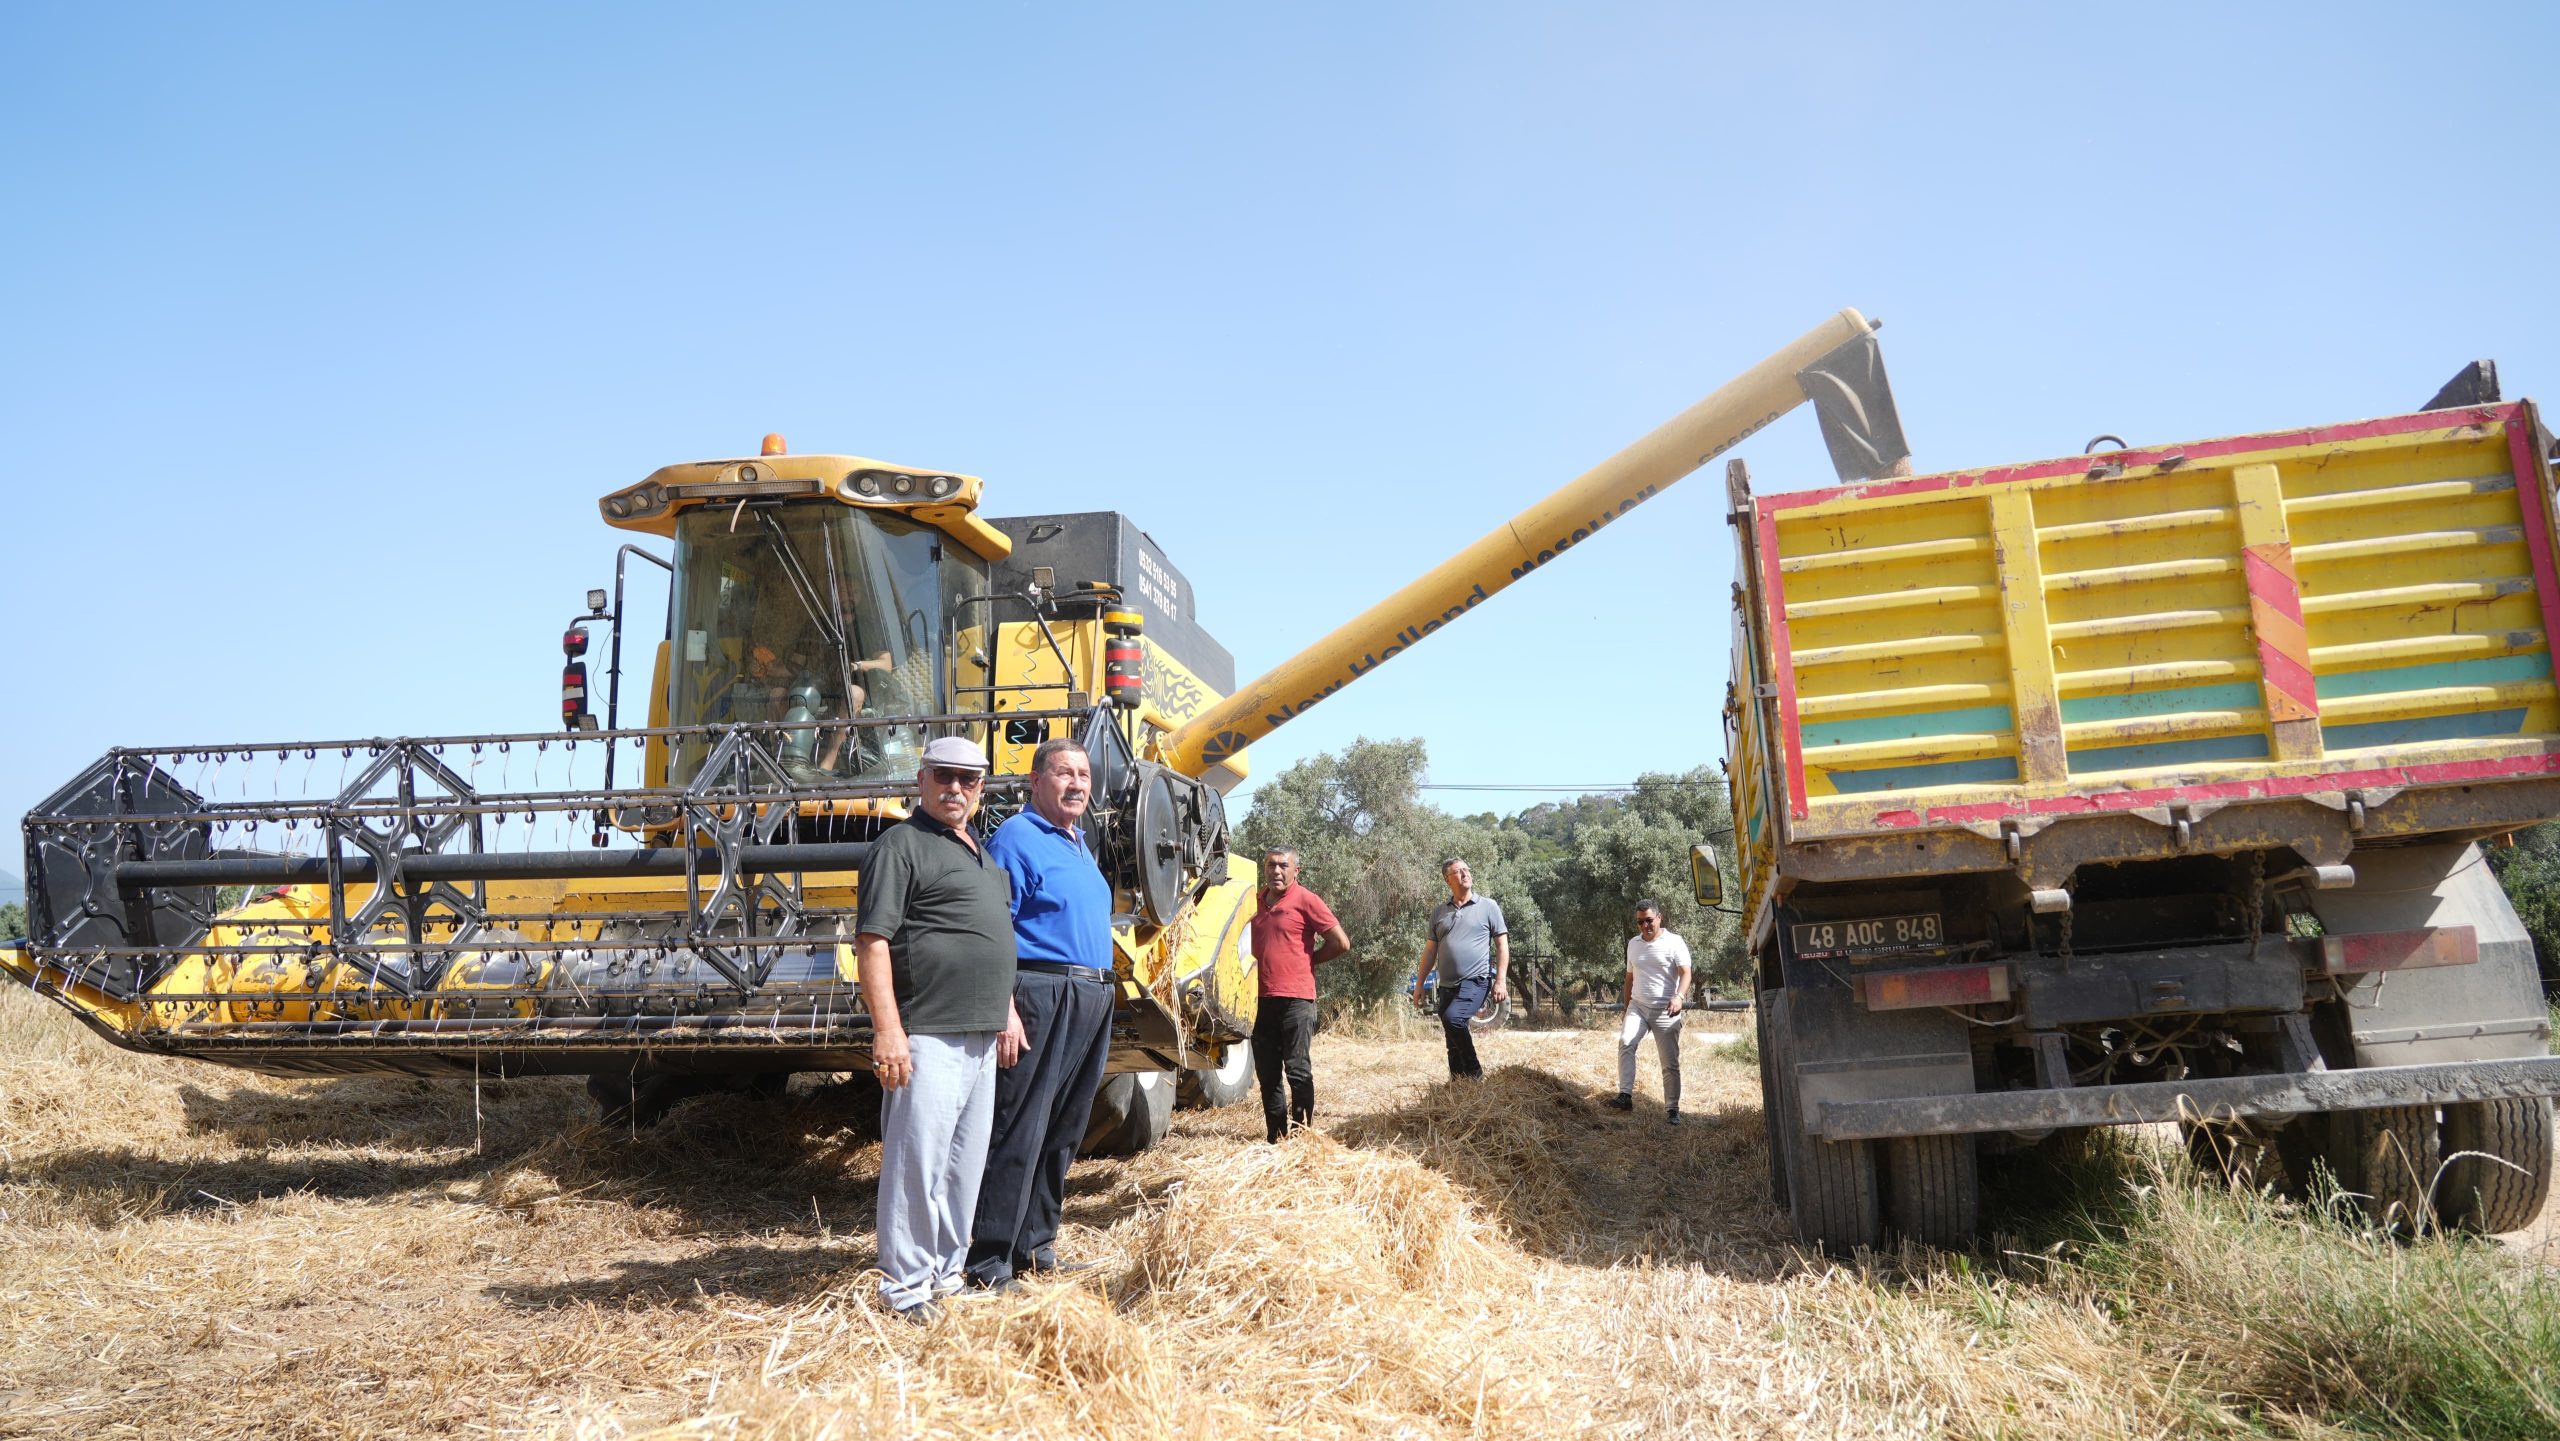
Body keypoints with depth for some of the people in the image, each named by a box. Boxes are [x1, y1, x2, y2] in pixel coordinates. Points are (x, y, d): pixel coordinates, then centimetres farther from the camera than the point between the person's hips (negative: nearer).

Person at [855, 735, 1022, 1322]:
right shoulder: (901, 845, -7)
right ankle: (904, 1286, 6)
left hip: (982, 1036, 9)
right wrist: (887, 1030, -21)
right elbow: (873, 942, -15)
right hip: (928, 1036, -9)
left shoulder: (979, 851, 19)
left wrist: (1007, 1009, 20)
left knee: (967, 1164, 14)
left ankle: (946, 1275, 25)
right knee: (917, 1158, -5)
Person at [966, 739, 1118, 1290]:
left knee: (1064, 1132, 13)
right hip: (1042, 995, -9)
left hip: (1093, 998, 9)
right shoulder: (1015, 840, -8)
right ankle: (990, 1261, 0)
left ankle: (1036, 1245, 24)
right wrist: (1005, 1008, -21)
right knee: (1020, 1132, -7)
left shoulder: (1080, 845, 19)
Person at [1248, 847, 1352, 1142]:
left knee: (1297, 1070, -4)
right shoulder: (1256, 902, 12)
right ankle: (1274, 1137, 21)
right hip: (1262, 999, 6)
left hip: (1295, 999, -6)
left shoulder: (1306, 900, -6)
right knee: (1266, 1072, 11)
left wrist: (1309, 960, 3)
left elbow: (1341, 943, -7)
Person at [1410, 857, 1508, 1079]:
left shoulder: (1488, 906, 2)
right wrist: (1419, 984, 11)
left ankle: (1474, 1071, -11)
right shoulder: (1439, 911, 13)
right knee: (1453, 1043, 7)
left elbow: (1502, 944, 0)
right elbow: (1431, 949, 15)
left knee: (1452, 1018, -27)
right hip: (1448, 985, 5)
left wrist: (1501, 980, -9)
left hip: (1476, 981, -5)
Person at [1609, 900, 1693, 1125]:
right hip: (1638, 1007, 3)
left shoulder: (1674, 942, -5)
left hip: (1665, 1011, -3)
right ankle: (1625, 1096, -27)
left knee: (1670, 1063, 2)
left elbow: (1685, 973, -14)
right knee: (1625, 1042, -24)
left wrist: (1679, 996, -32)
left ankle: (1672, 1109, 13)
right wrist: (1626, 1009, 21)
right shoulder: (1633, 944, 12)